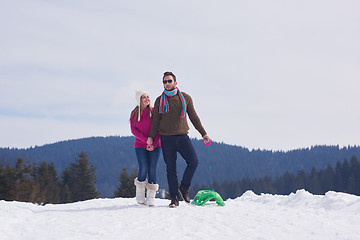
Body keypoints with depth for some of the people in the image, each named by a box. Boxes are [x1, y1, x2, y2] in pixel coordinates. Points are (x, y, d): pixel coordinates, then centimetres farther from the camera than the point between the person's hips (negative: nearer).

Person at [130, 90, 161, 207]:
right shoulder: (134, 113, 3)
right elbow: (134, 130, -2)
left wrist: (154, 143, -13)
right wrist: (146, 140, -14)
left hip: (155, 145, 0)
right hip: (140, 145, 0)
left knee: (152, 169, -3)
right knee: (144, 168, -9)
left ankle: (151, 199, 4)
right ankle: (140, 196, 10)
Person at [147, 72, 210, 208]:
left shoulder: (185, 98, 8)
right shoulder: (159, 101, 8)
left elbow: (193, 117, 12)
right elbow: (155, 120, 10)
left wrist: (203, 133, 10)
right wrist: (151, 137, -1)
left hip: (182, 136, 0)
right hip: (166, 138, 0)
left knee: (193, 162, -14)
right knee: (171, 168, -1)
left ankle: (184, 188, 7)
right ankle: (174, 198, 5)